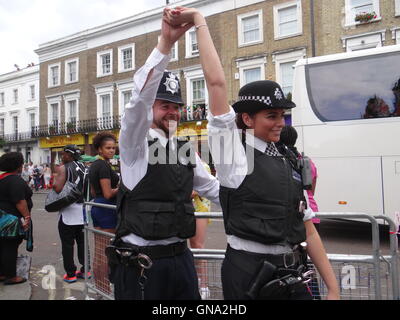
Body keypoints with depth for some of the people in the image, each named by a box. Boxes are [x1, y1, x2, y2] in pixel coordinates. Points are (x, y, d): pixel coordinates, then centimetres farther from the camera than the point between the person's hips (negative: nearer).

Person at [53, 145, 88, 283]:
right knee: (82, 242, 14)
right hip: (83, 209, 6)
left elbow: (58, 188, -19)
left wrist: (55, 179, -1)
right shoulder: (84, 167, 7)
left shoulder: (62, 168, -10)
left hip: (68, 211, -6)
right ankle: (85, 270, 21)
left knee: (67, 244, 4)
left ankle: (70, 274, 9)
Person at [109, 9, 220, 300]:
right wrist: (166, 43, -33)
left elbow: (210, 187, 19)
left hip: (181, 257, 6)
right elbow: (140, 97, -26)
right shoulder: (135, 144, -8)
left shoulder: (185, 149, 8)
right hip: (140, 263, -5)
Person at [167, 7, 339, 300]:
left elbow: (308, 231, 9)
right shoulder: (235, 155, -8)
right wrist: (199, 20, -10)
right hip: (249, 272, -5)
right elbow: (216, 82, -16)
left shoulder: (287, 166, 8)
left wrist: (333, 287, 7)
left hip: (292, 274, 5)